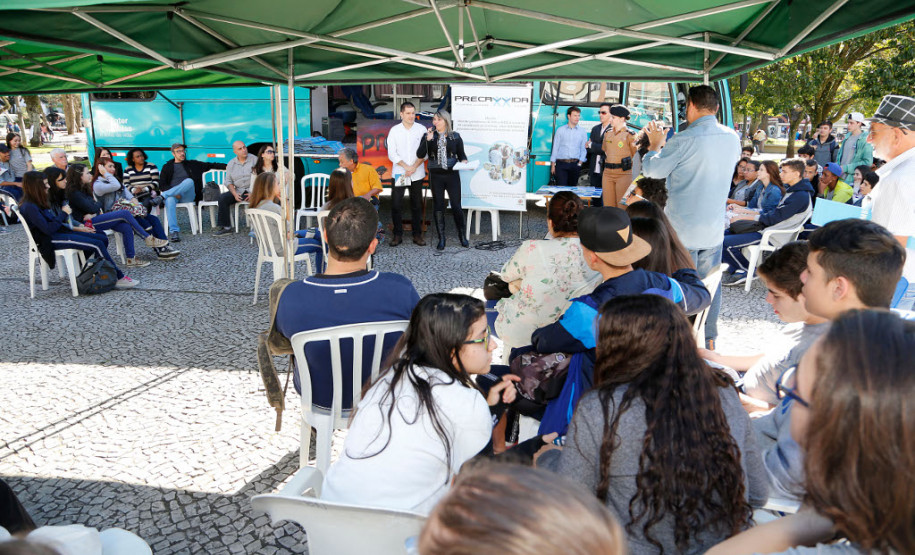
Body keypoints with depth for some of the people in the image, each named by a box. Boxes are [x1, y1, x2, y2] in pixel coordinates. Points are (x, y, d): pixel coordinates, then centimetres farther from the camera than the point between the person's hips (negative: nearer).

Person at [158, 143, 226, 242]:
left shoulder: (192, 164, 22)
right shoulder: (167, 167, 17)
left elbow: (210, 165, 21)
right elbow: (161, 185, 8)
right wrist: (175, 194, -10)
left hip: (187, 196, 1)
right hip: (173, 194, -1)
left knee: (189, 181, -31)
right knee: (169, 200, -38)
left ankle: (162, 196, -36)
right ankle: (173, 231, -44)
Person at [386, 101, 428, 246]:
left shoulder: (421, 129, 4)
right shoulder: (394, 130, 3)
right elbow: (392, 154, -1)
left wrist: (414, 167, -12)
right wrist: (406, 166, -12)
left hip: (417, 174, 0)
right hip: (399, 173, 0)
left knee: (416, 205, 5)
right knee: (396, 204, -4)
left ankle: (417, 235, 13)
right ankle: (398, 235, 6)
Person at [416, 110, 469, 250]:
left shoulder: (455, 137, 6)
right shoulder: (429, 136, 4)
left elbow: (461, 154, 11)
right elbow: (420, 155, -7)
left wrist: (463, 161, -11)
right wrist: (428, 139, -17)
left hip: (452, 175, 0)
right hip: (436, 176, 1)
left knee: (456, 206, -2)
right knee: (438, 206, 4)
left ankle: (462, 235, 16)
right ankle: (441, 238, 14)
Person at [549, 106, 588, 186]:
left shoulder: (582, 132, 10)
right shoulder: (560, 130, 7)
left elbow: (583, 149, 9)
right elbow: (555, 148, 7)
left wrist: (580, 163, -3)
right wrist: (553, 165, 2)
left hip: (574, 164, 2)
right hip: (561, 163, -1)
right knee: (561, 187, -11)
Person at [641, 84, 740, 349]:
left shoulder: (683, 141, -18)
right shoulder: (732, 138, 2)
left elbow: (651, 170, -8)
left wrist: (655, 145, 11)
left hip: (683, 229, -5)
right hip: (714, 228, 6)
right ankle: (709, 340, 26)